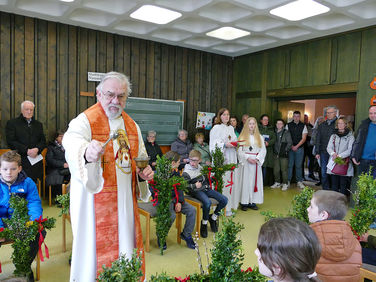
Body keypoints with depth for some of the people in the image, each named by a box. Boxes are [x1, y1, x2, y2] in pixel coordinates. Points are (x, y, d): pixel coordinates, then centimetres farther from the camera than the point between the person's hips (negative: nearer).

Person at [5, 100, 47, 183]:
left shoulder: (38, 124, 19)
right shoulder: (12, 123, 6)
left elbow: (43, 141, 13)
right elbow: (11, 142, -4)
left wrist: (37, 149, -9)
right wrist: (27, 150, -14)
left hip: (36, 160, 3)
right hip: (20, 161, -3)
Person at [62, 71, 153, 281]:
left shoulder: (132, 125, 10)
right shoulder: (85, 120, -9)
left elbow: (141, 158, 20)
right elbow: (72, 141, -31)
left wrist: (144, 171, -2)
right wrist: (87, 151, -54)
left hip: (125, 199, 6)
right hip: (96, 201, -5)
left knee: (126, 246, 15)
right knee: (96, 251, 2)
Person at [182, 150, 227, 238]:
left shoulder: (201, 168, 13)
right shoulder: (186, 172, -8)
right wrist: (194, 186, -20)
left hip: (206, 188, 7)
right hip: (196, 191, -7)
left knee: (224, 200, -7)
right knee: (207, 202, -37)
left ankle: (213, 217, 14)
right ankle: (204, 223, -10)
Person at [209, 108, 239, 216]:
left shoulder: (231, 128, 17)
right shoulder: (216, 128, -3)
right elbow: (213, 144, -9)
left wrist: (236, 144, 3)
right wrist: (225, 145, -20)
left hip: (231, 158, 6)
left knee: (230, 180, 6)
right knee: (220, 182, -8)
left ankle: (228, 207, 15)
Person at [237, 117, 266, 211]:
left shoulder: (259, 137, 11)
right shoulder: (242, 136, 2)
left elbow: (263, 150, 5)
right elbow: (239, 150, -4)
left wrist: (257, 158, -10)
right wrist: (248, 158, -14)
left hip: (256, 161, 3)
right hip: (246, 162, -3)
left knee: (255, 181, 2)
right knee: (246, 181, -3)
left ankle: (253, 202, 8)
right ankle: (244, 202, 2)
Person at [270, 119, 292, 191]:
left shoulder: (286, 132, -4)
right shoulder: (274, 132, 10)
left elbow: (290, 143, -4)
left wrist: (286, 150, -7)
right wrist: (274, 150, 7)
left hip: (283, 155, -4)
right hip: (276, 154, 5)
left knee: (284, 170, -2)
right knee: (276, 169, 9)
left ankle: (285, 184, 8)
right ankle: (277, 182, 23)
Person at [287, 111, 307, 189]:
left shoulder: (303, 126, 4)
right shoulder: (288, 125, 5)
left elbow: (304, 138, 0)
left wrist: (297, 146, -9)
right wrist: (291, 146, -6)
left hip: (299, 148, 0)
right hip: (290, 148, 0)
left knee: (299, 165, 3)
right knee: (289, 164, 0)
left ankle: (299, 181, 12)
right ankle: (288, 181, 7)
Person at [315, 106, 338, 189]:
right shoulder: (322, 125, 14)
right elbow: (318, 139, 15)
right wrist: (317, 152, 7)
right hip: (323, 152, 4)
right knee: (324, 173, 6)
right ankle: (325, 191, 16)